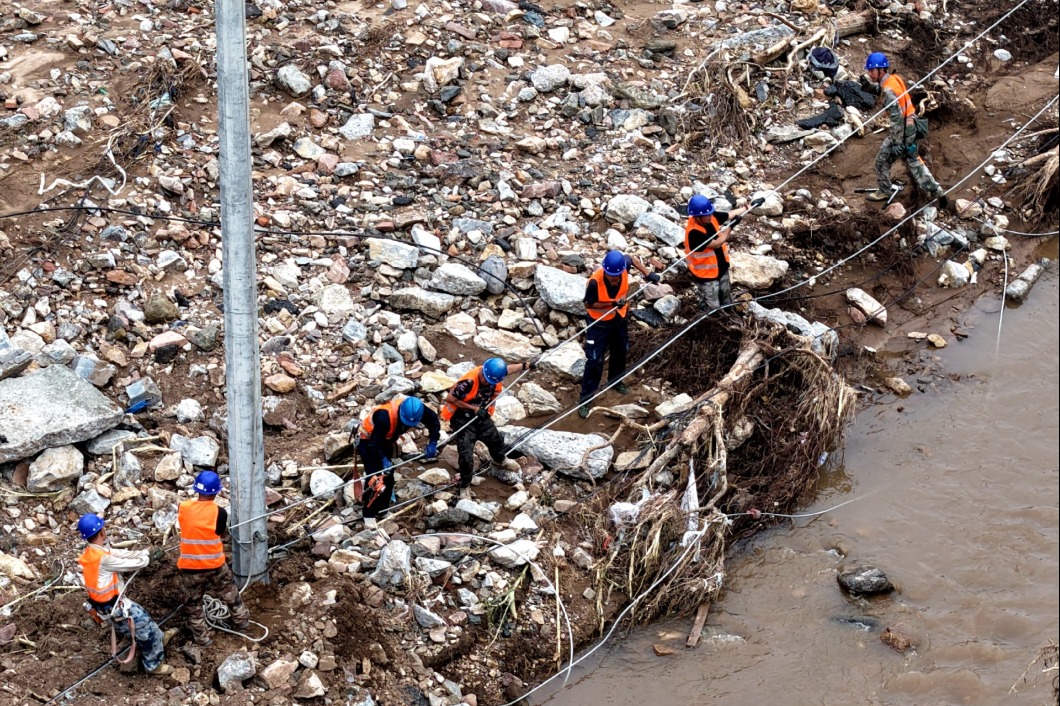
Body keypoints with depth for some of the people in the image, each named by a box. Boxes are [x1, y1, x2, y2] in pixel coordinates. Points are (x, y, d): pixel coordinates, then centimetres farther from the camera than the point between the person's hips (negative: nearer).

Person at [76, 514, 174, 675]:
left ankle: (159, 638, 49)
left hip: (106, 603, 9)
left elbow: (122, 553, 2)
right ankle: (153, 665, 23)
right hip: (115, 607, -9)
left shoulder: (90, 552, -3)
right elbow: (130, 564, -20)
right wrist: (149, 558, -1)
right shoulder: (103, 558, -31)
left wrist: (147, 552, 0)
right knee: (147, 628, 8)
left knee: (143, 619, 28)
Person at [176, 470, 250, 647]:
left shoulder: (183, 508, -12)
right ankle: (240, 619, 45)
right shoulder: (219, 512, -18)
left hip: (190, 567, 0)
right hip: (215, 565, 0)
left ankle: (202, 637, 26)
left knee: (193, 604, 19)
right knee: (230, 593, 26)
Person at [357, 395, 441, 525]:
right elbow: (374, 443, -37)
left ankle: (382, 510, 24)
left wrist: (432, 443, -19)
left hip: (387, 440, 7)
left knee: (389, 476, 9)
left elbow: (433, 421, -10)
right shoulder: (385, 417, -42)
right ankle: (369, 514, -6)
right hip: (368, 440, -7)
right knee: (375, 477, -15)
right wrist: (383, 460, -47)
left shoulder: (416, 408, -24)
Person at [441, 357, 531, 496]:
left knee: (495, 439, 24)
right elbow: (449, 398, -30)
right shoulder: (469, 381, -36)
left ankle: (500, 460, 58)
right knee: (466, 454, -11)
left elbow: (508, 369, 6)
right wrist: (474, 408, -27)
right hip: (463, 418, -6)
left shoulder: (495, 375, -18)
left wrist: (525, 366, 18)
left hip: (481, 415, 6)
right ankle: (464, 486, 10)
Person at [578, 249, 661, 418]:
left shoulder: (624, 265, -25)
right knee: (594, 360, -6)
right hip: (599, 322, -6)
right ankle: (585, 399, 5)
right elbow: (588, 304, -23)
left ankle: (615, 381, 53)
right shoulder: (595, 282, -38)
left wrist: (648, 273, -10)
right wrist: (612, 303, -32)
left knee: (620, 351, 26)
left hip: (620, 318, 6)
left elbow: (633, 260, 0)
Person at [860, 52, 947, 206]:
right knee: (913, 160, 20)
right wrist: (868, 86, 2)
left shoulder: (888, 90, -25)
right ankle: (936, 192, 23)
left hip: (902, 130, -9)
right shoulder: (894, 78, 2)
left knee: (882, 160, 7)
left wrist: (897, 143, -27)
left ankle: (884, 192, 23)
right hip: (911, 126, 9)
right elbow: (880, 90, 24)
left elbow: (897, 118, -28)